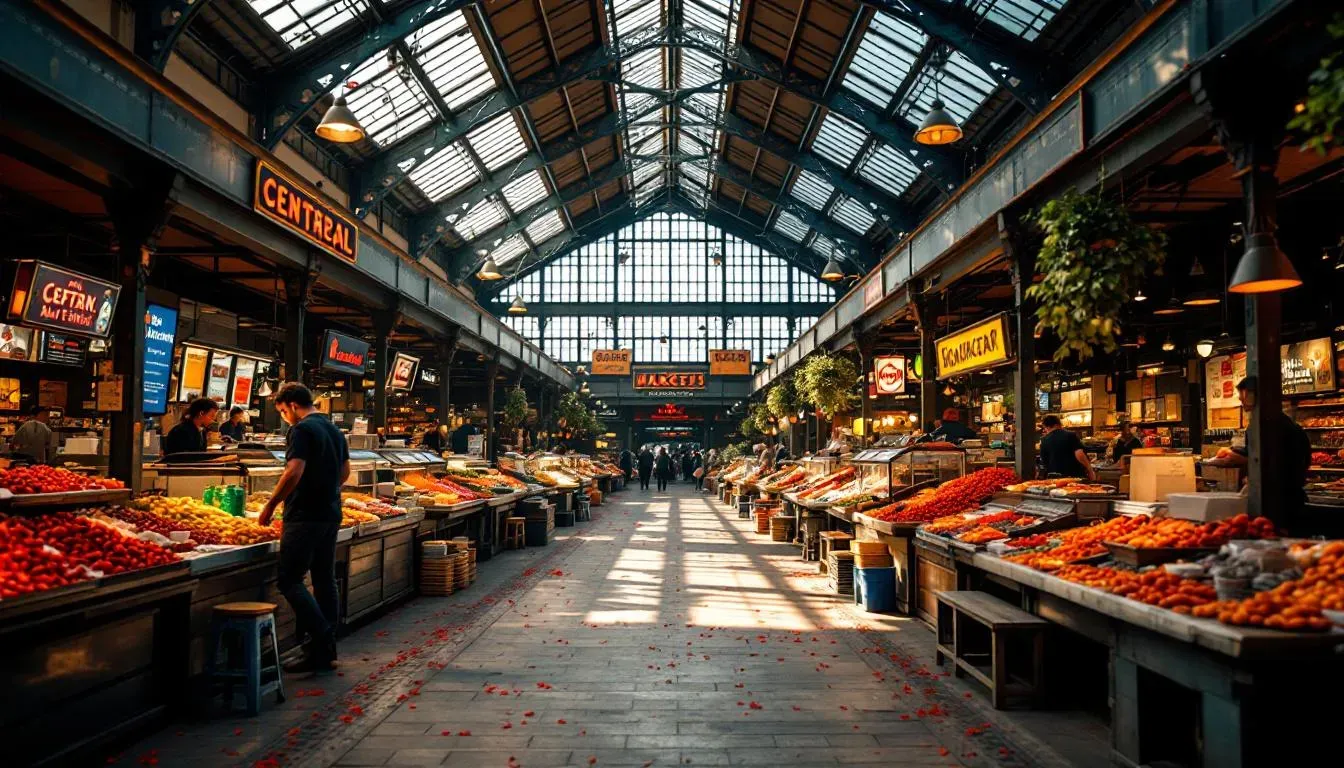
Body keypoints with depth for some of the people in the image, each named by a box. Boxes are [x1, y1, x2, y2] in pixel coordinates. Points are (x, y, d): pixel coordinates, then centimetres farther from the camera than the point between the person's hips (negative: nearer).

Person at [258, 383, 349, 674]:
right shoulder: (335, 430, 15)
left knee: (289, 579, -4)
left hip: (305, 516, -9)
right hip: (332, 514, 9)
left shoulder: (302, 430, -12)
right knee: (325, 579, 12)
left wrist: (270, 505, -15)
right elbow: (344, 473, 22)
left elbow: (294, 472, -22)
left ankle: (321, 641, -11)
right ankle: (327, 651, 17)